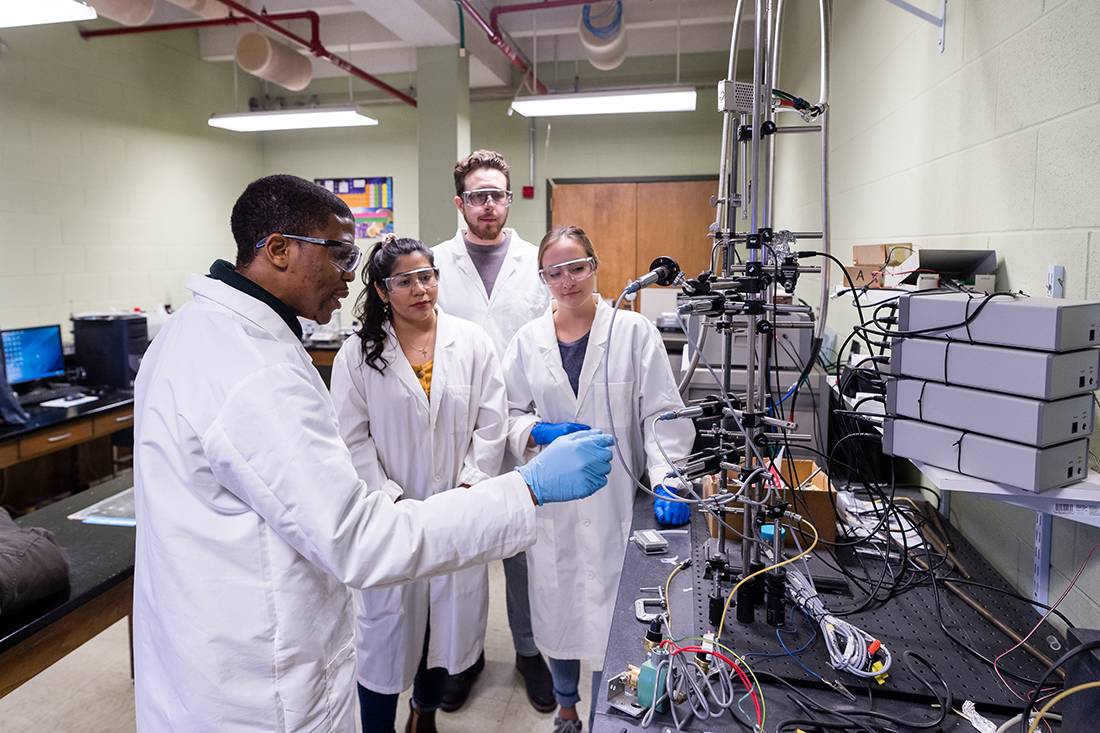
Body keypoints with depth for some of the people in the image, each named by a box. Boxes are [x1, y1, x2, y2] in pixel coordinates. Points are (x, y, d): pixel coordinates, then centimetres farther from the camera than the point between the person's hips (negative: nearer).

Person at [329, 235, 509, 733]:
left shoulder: (472, 342, 1)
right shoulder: (358, 353, -3)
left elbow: (491, 425, 0)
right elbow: (354, 439, -5)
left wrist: (468, 488, -8)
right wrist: (390, 502, -11)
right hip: (388, 517, -2)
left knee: (449, 620, 14)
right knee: (387, 624, 6)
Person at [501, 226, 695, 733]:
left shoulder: (634, 331, -5)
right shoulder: (528, 340, 3)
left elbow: (662, 415, -7)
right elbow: (510, 412, 8)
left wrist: (666, 478, -19)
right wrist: (539, 433, -12)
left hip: (614, 496, -2)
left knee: (610, 608, 5)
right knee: (557, 605, 15)